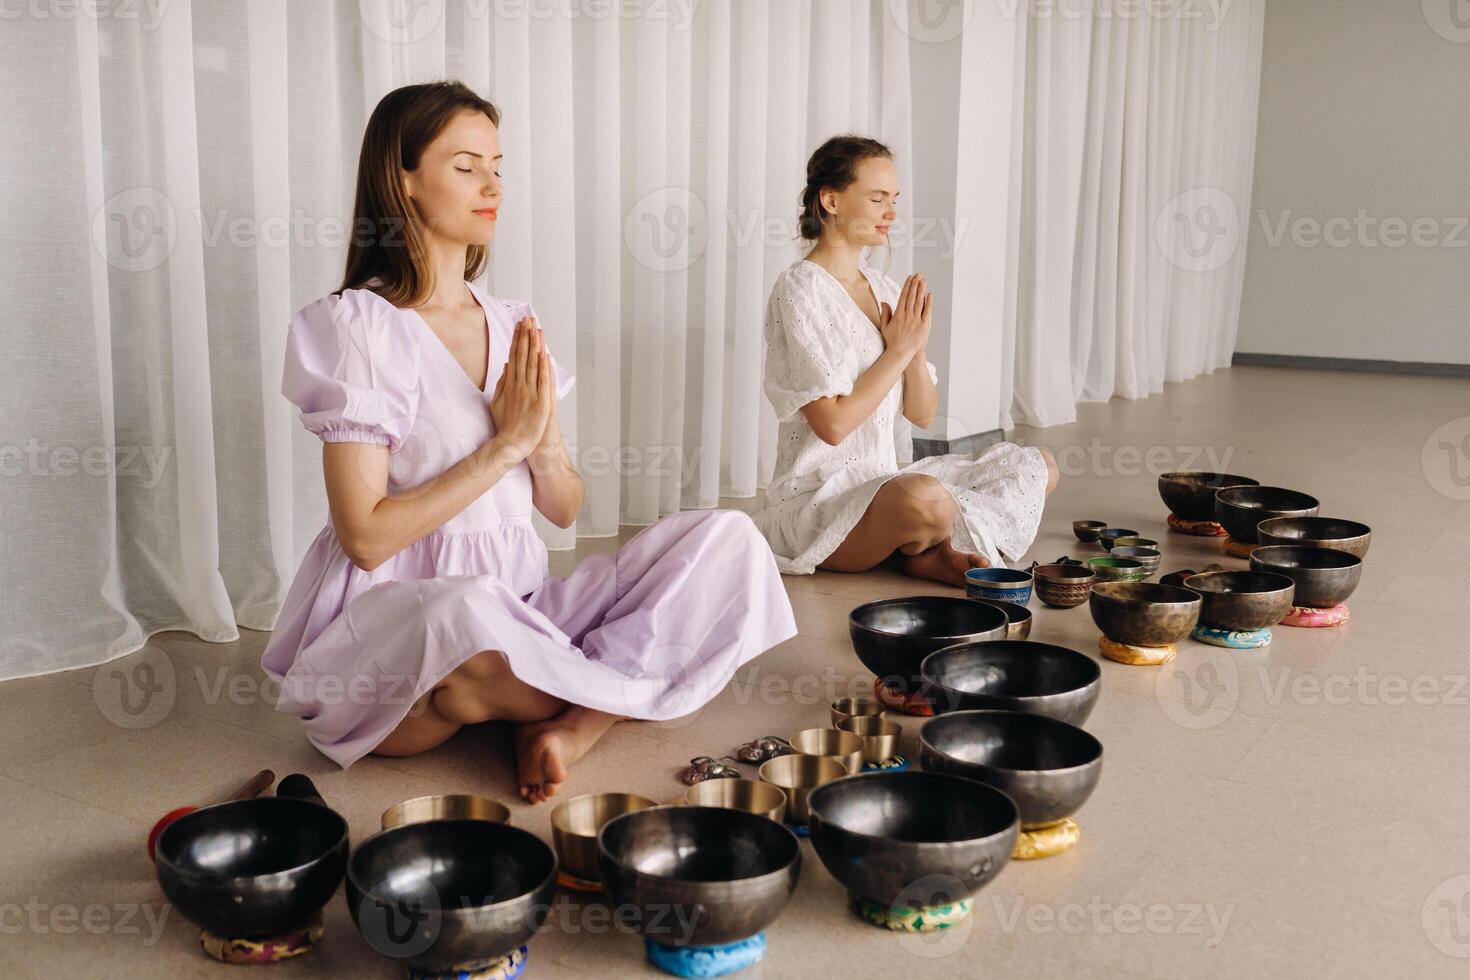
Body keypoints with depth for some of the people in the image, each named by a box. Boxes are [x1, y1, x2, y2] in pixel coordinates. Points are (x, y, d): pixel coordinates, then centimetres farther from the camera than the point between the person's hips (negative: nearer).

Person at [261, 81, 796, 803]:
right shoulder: (358, 327, -7)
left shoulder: (513, 327, 11)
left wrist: (545, 444, -10)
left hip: (520, 605, 6)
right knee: (471, 614, -42)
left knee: (729, 540, -9)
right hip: (396, 622, -6)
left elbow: (565, 511, 11)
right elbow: (366, 536, -14)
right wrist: (503, 445, -14)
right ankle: (630, 696, -9)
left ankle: (568, 726, -21)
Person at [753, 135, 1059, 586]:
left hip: (882, 482, 9)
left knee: (1036, 465, 7)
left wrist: (916, 349, -8)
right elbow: (832, 423, -19)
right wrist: (898, 350, -10)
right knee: (926, 498, -39)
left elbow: (922, 414, 10)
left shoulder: (884, 289, 11)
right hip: (817, 495, -8)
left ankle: (933, 550, -11)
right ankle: (922, 548, -5)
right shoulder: (800, 289, -12)